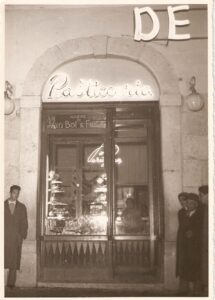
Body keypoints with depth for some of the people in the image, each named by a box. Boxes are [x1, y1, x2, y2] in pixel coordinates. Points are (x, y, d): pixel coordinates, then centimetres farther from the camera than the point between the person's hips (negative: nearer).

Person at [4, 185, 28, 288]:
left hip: (16, 238, 1)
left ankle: (11, 283, 4)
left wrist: (22, 235, -1)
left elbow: (24, 223, 11)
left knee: (14, 262, -1)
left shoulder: (21, 207, 13)